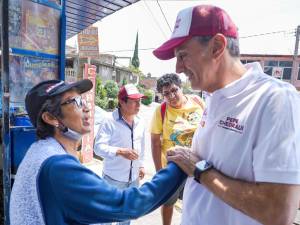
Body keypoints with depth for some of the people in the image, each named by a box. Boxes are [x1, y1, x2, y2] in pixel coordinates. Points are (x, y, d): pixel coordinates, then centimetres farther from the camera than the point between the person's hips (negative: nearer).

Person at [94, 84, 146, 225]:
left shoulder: (140, 123, 1)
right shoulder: (110, 121, -20)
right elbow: (98, 147, -23)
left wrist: (141, 165, 14)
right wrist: (120, 152, -35)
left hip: (133, 177, 6)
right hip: (114, 177, -5)